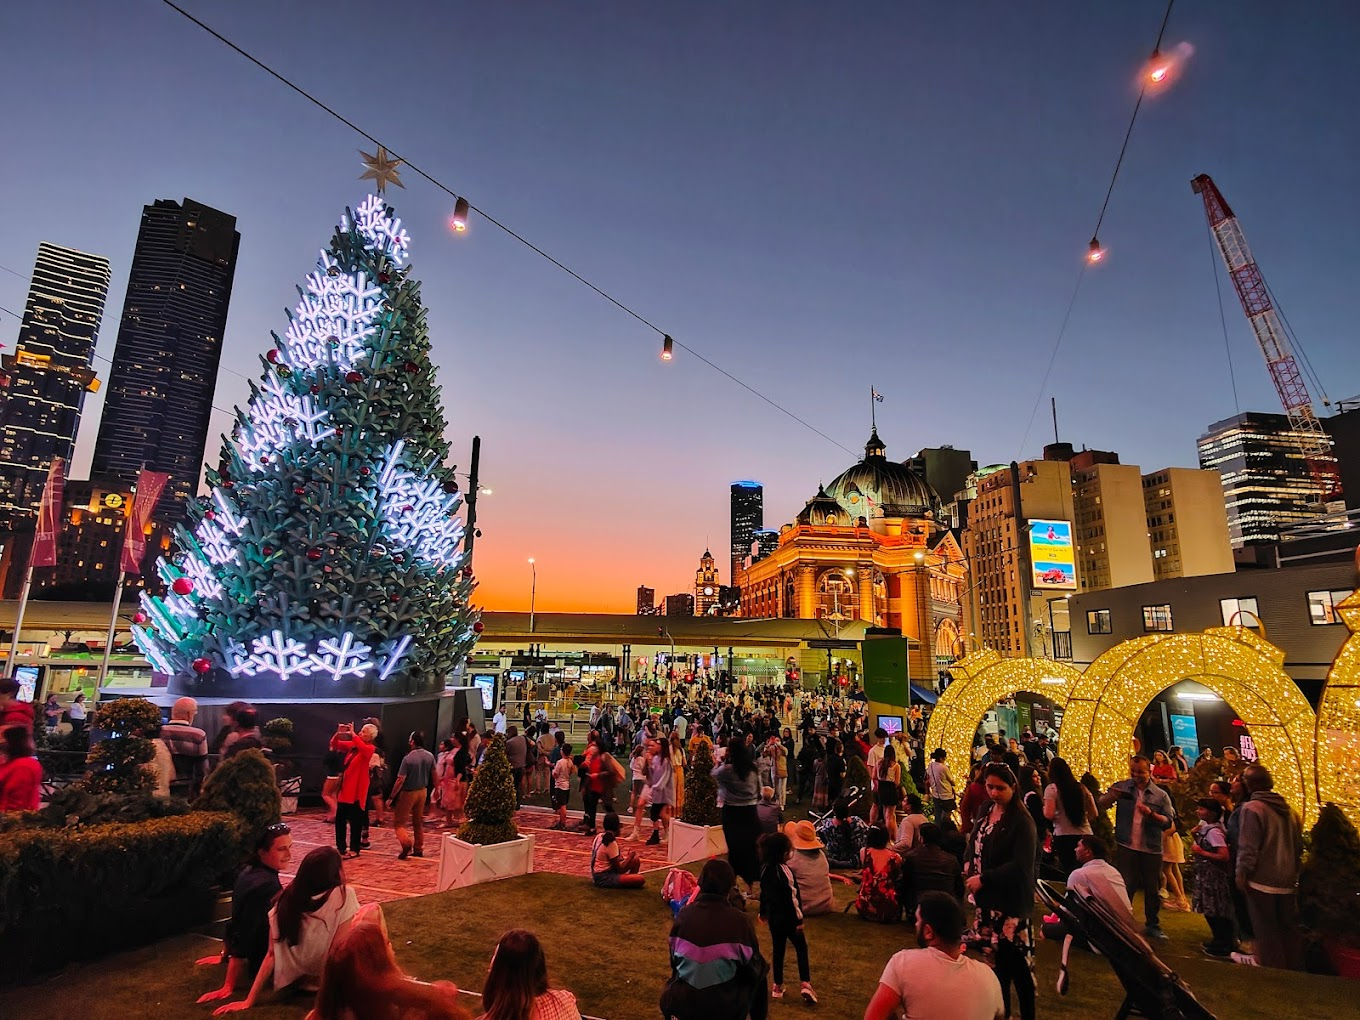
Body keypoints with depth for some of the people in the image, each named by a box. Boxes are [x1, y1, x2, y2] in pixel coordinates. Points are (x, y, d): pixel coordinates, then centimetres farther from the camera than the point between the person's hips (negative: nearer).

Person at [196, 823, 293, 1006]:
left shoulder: (251, 871, -2)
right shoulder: (265, 886, -31)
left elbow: (238, 921, 11)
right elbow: (244, 936, -30)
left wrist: (225, 954, 23)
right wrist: (229, 987, -25)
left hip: (254, 956, 9)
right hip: (266, 963, -9)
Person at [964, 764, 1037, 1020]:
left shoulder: (1022, 821, -16)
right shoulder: (985, 813, 6)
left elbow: (1021, 866, -21)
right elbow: (975, 849, 15)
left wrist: (983, 879, -18)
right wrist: (969, 871, -4)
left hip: (1011, 903, -7)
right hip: (986, 901, 7)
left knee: (1016, 963, 0)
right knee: (994, 960, 14)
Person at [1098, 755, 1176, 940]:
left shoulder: (1160, 795, 2)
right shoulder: (1122, 787, 0)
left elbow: (1169, 822, -3)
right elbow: (1101, 804, -4)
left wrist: (1151, 814, -21)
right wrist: (1111, 796, -24)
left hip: (1151, 849, 1)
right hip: (1127, 847, -1)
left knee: (1152, 890, 12)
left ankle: (1153, 926, 30)